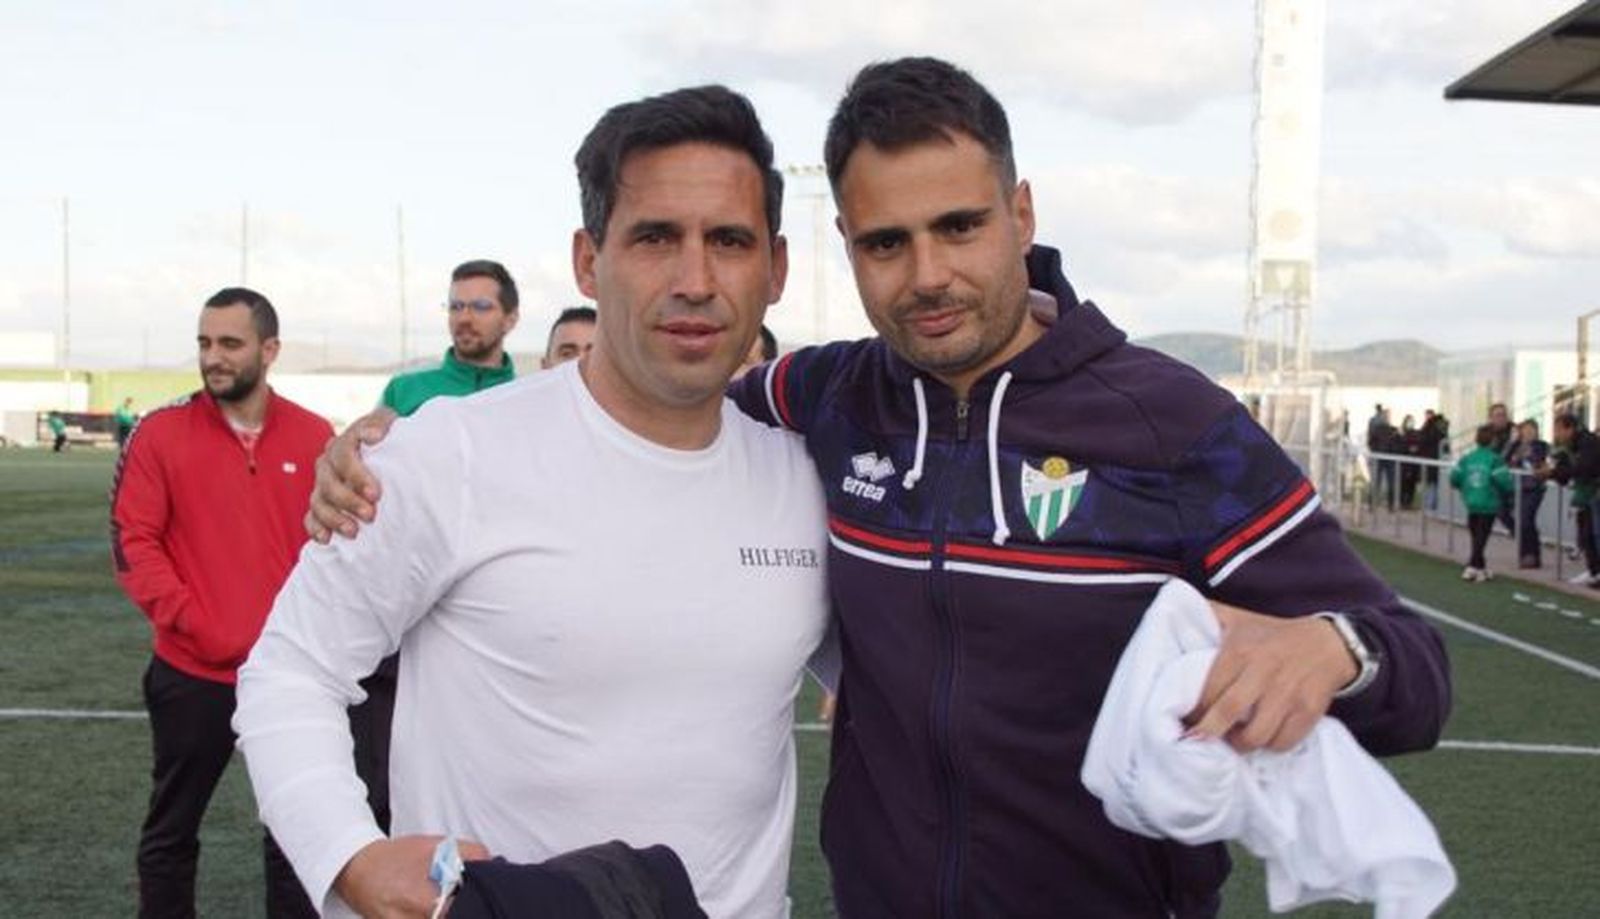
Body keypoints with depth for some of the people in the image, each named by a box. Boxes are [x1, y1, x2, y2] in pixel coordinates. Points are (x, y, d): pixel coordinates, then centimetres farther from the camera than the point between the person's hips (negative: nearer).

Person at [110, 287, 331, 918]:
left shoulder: (316, 438, 2)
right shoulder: (160, 433, -4)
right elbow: (132, 542, -6)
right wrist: (193, 625, -14)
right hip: (192, 673, -1)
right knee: (171, 828, 13)